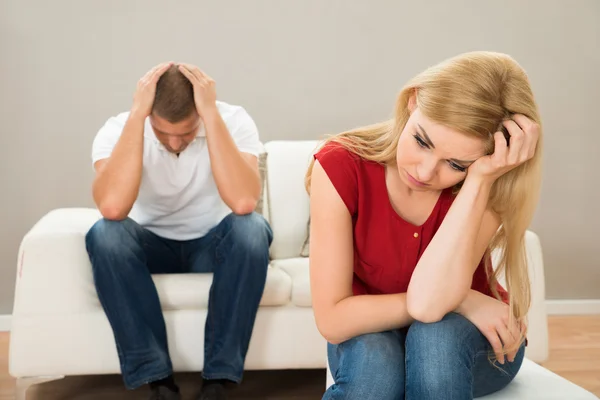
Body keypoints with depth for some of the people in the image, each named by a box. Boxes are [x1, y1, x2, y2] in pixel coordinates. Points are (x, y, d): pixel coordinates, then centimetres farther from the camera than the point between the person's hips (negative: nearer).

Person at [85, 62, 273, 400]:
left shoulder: (233, 120, -19)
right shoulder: (118, 129, -19)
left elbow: (243, 202, -38)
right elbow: (112, 207, -39)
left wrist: (212, 113, -38)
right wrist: (137, 113, -38)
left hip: (215, 244, 0)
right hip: (153, 246, 1)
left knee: (252, 229, -34)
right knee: (105, 235, -32)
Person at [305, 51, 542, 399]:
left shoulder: (488, 186, -23)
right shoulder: (341, 165, -24)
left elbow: (428, 302, -37)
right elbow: (332, 318, -27)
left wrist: (480, 179, -40)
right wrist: (459, 301, -27)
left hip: (465, 338, 2)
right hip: (369, 338, -1)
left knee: (436, 333, -34)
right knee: (373, 363, -36)